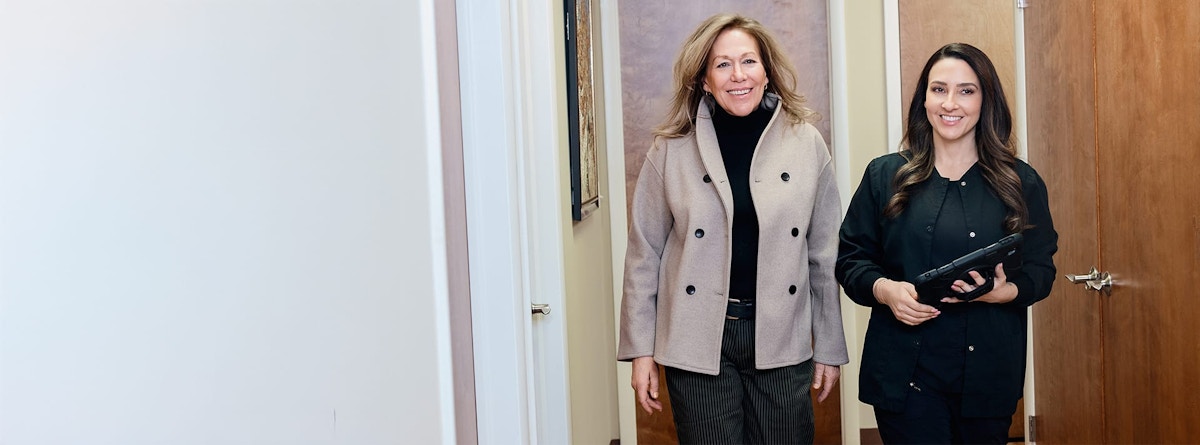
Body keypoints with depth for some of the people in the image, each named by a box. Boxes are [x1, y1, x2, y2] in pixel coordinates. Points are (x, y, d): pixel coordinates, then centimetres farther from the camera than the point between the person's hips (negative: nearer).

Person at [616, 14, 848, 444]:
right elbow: (644, 255, 1)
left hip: (781, 341, 1)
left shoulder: (806, 143, 0)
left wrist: (829, 347, 6)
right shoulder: (671, 149, -2)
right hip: (698, 342, -1)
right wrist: (641, 348, -1)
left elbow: (825, 255, 4)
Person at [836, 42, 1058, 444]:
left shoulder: (1019, 182, 4)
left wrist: (1004, 291, -16)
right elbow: (850, 258, 5)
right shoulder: (885, 175, 3)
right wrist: (883, 288, -16)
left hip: (989, 370, 1)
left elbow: (1040, 268, 5)